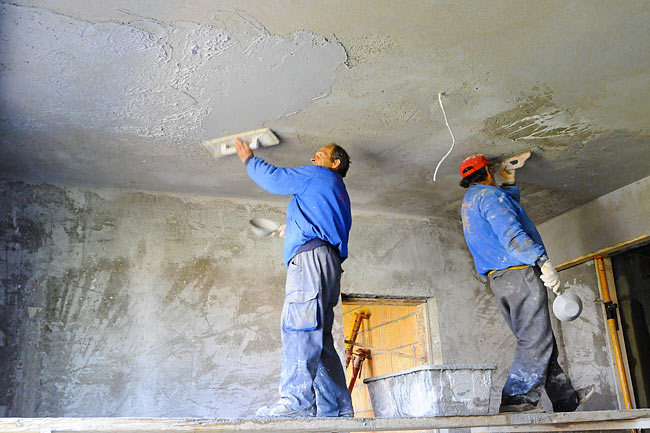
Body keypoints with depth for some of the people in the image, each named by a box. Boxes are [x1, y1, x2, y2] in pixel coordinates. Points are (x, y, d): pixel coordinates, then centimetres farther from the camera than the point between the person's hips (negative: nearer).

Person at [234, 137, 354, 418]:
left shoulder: (316, 175, 10)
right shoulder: (339, 194, 35)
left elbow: (274, 178, 12)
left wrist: (249, 159, 28)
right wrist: (294, 230, 42)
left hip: (311, 254, -9)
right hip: (329, 262, 9)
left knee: (299, 325, -21)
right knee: (320, 337, 4)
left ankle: (297, 399, -32)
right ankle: (336, 406, 0)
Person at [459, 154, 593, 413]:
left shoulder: (469, 204, 25)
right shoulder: (489, 195, -6)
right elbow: (510, 233, -20)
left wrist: (509, 183, 41)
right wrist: (543, 262, -24)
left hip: (498, 280, 10)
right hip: (519, 275, -10)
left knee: (540, 342, 12)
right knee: (536, 341, -10)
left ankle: (566, 401, 17)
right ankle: (516, 400, -14)